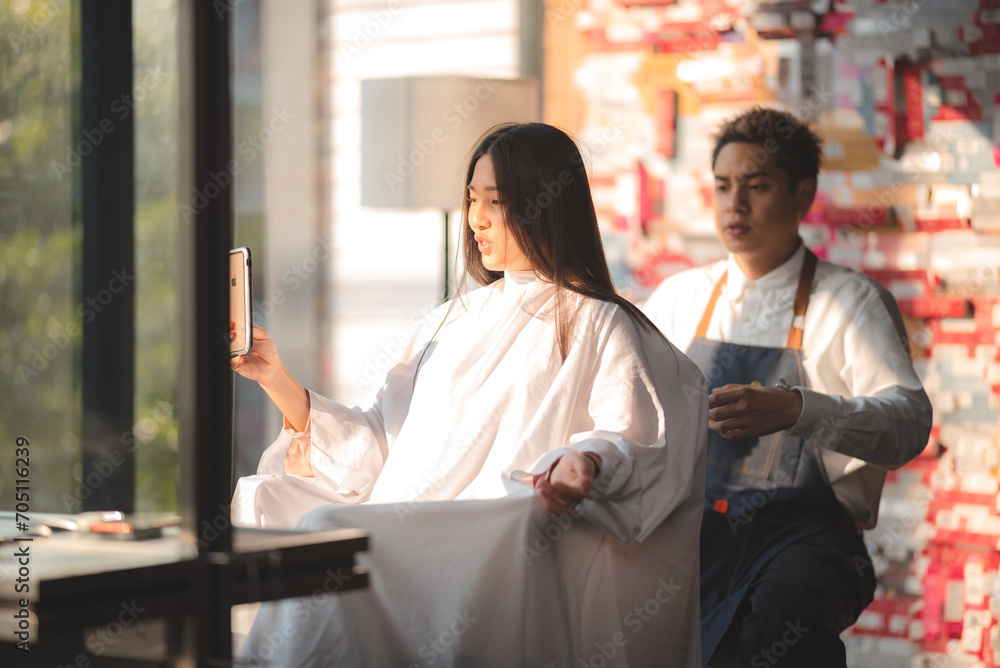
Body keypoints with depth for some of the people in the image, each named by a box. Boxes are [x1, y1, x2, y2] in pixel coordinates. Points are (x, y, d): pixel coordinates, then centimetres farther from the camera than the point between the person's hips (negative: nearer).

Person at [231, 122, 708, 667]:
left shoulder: (599, 328, 7)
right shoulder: (450, 322, 27)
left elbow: (634, 437, -8)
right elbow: (379, 443, 22)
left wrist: (586, 462, -32)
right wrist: (278, 382, 11)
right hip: (404, 529, 6)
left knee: (327, 530, -29)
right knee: (259, 500, -19)